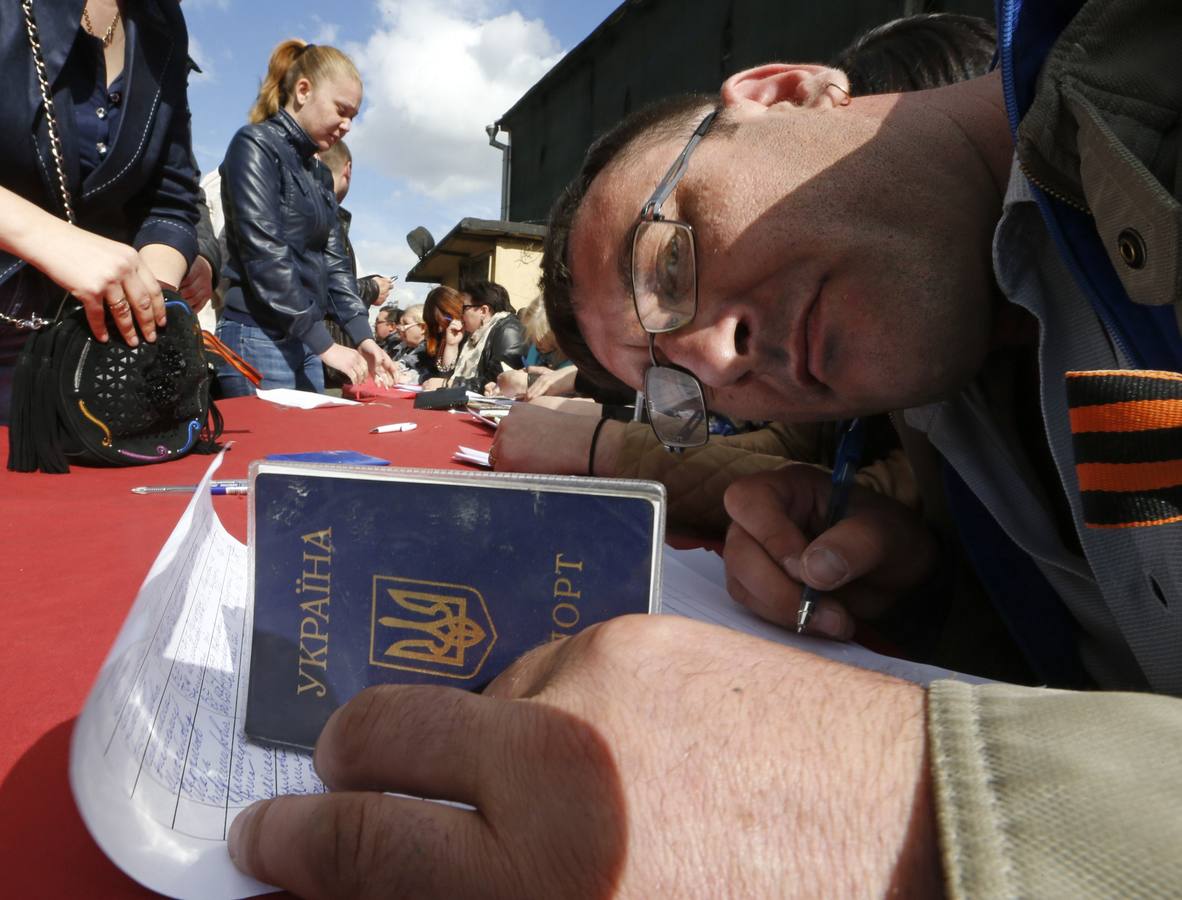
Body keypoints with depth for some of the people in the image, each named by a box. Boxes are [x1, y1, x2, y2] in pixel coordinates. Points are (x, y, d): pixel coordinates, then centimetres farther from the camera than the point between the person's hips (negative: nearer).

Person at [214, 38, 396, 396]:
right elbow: (265, 256, -16)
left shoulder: (320, 173, 18)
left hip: (304, 341, 8)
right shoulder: (255, 146, -6)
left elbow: (334, 260, 12)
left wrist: (362, 337, -1)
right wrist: (324, 345, -18)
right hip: (258, 338, -8)